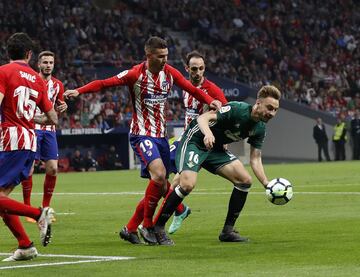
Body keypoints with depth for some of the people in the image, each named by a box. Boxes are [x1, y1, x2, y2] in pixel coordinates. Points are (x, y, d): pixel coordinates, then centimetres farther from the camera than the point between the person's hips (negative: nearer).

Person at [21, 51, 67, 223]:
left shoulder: (58, 85, 11)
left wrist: (62, 107, 2)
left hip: (49, 130, 4)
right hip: (32, 129, -4)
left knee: (52, 169, -2)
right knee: (28, 169, -7)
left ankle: (45, 208, 10)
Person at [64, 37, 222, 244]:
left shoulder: (170, 73, 3)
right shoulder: (136, 74, -13)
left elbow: (193, 89, 10)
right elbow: (105, 83, -16)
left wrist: (211, 101, -8)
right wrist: (79, 91, -29)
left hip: (161, 134, 7)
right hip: (142, 134, -7)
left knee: (161, 185, 5)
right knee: (159, 174, -26)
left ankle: (130, 229, 17)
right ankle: (148, 226, -11)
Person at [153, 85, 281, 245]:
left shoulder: (259, 129, -2)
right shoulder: (237, 109, -25)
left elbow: (255, 160, 2)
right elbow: (203, 118, -31)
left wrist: (267, 185, -11)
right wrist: (208, 133, -52)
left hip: (216, 149, 8)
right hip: (194, 141, -8)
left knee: (244, 180, -3)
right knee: (188, 184, -27)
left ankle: (228, 231, 5)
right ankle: (157, 228, -13)